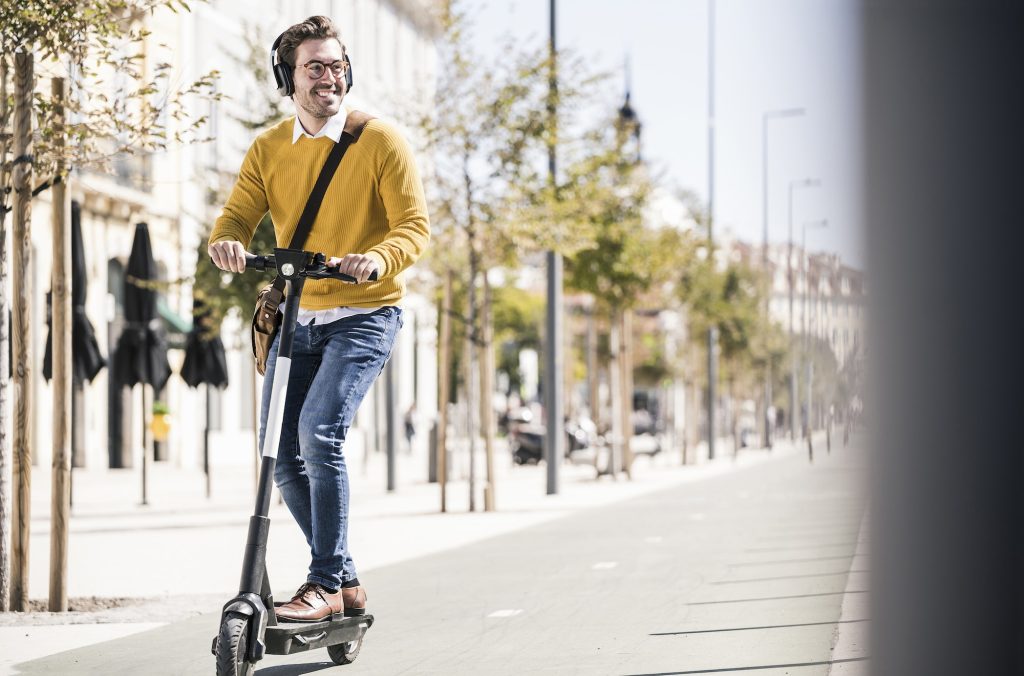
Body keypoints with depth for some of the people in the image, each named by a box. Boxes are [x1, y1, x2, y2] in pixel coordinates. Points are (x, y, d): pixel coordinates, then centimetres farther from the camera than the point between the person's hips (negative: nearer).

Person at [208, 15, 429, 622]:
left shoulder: (381, 141, -7)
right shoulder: (268, 151, 6)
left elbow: (416, 227, -12)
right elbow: (238, 216, 1)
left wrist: (379, 259, -33)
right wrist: (227, 242, -24)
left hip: (364, 314, -5)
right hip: (297, 317, 6)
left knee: (320, 432, -23)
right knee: (282, 455, 2)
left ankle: (326, 584, -13)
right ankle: (345, 578, 17)